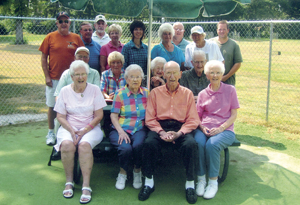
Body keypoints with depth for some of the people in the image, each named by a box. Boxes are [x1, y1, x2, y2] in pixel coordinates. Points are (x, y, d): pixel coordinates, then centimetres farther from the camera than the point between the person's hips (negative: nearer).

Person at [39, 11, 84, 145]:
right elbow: (44, 58, 2)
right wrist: (47, 76, -5)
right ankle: (51, 133, 20)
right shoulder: (50, 37, 1)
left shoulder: (76, 38, 3)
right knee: (52, 106, 7)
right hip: (53, 79, 0)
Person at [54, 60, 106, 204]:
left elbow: (99, 115, 0)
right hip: (69, 127, 1)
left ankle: (86, 186, -27)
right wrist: (72, 131, -13)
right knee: (67, 144, -31)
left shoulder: (94, 90, 4)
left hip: (90, 127, -1)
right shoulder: (65, 91, 7)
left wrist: (85, 130, -13)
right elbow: (60, 116, 4)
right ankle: (69, 181, -13)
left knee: (85, 144, -33)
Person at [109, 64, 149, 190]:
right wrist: (121, 131, -14)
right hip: (121, 129, -1)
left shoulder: (146, 93, 13)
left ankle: (137, 171, -1)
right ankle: (123, 173, 2)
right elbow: (113, 115, 0)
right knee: (126, 148, -31)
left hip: (140, 129, 1)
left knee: (138, 145, -32)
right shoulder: (120, 94, 6)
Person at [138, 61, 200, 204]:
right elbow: (150, 119, 4)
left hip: (180, 127, 0)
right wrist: (161, 132, -14)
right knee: (149, 143, -31)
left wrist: (179, 133, -14)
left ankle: (190, 183, -12)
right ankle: (149, 182, -11)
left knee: (191, 144, -31)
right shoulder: (155, 92, 11)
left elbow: (193, 120, 3)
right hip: (159, 126, 0)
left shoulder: (187, 93, 10)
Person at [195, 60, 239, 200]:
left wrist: (221, 128, -12)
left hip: (225, 129, -2)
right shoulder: (202, 94, 15)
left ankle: (213, 181, -17)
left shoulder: (230, 90, 7)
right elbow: (197, 116, 14)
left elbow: (234, 115, 4)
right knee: (198, 142, -32)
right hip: (205, 129, 2)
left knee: (212, 144, -34)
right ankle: (201, 179, -17)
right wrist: (202, 127, -8)